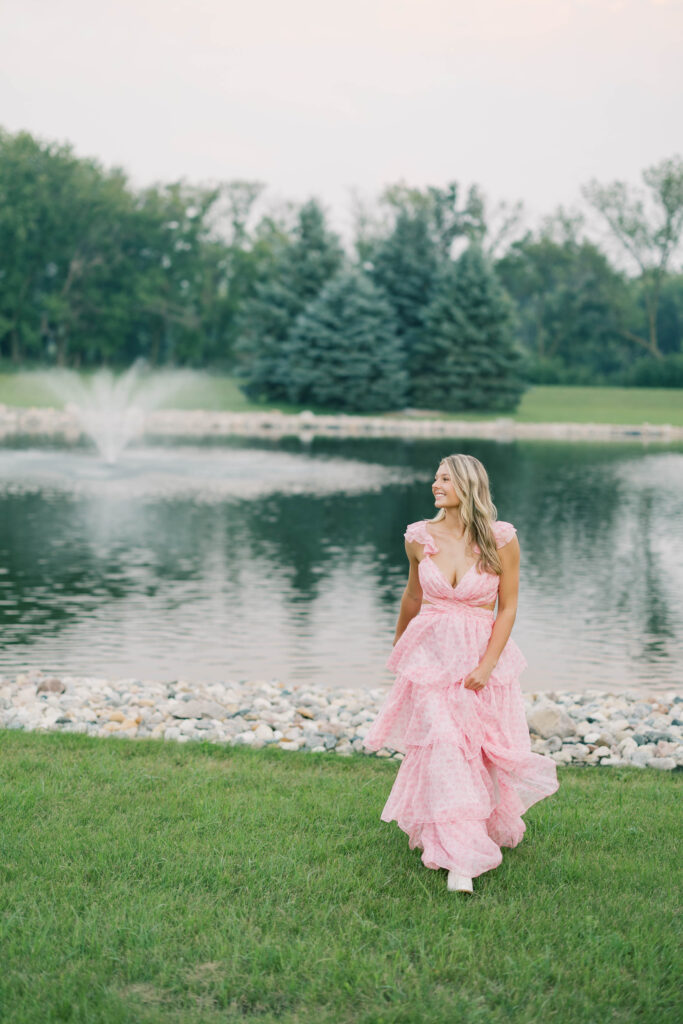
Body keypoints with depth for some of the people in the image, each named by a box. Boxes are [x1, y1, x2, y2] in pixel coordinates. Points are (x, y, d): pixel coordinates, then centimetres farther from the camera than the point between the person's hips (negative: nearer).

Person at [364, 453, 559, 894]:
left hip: (481, 655, -1)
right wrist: (398, 643, 29)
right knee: (442, 747, -10)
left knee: (485, 750, 6)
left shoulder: (502, 539, -9)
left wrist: (487, 665, -12)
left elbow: (508, 608, -4)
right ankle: (460, 858, -4)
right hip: (430, 654, 1)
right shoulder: (420, 538, -2)